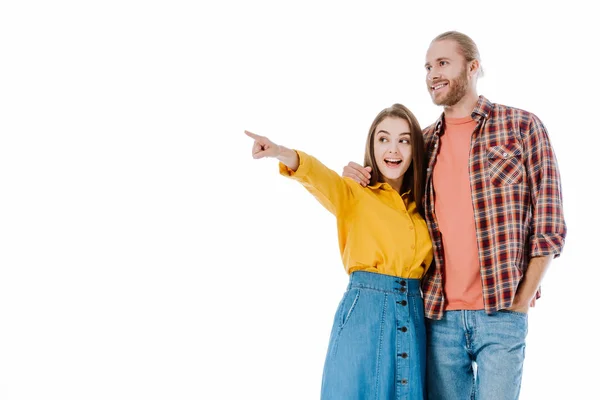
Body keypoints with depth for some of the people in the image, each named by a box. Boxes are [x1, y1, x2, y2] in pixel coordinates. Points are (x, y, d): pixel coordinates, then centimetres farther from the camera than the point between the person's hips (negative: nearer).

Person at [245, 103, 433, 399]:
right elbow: (319, 176, -20)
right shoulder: (353, 195, 2)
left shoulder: (421, 206, 15)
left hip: (414, 315, 4)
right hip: (363, 311, -4)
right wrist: (284, 155, -39)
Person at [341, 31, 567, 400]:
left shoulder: (521, 126, 1)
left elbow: (549, 224, -2)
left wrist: (521, 301, -7)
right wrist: (363, 181, 3)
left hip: (500, 314, -3)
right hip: (439, 315, 3)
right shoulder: (423, 143, 12)